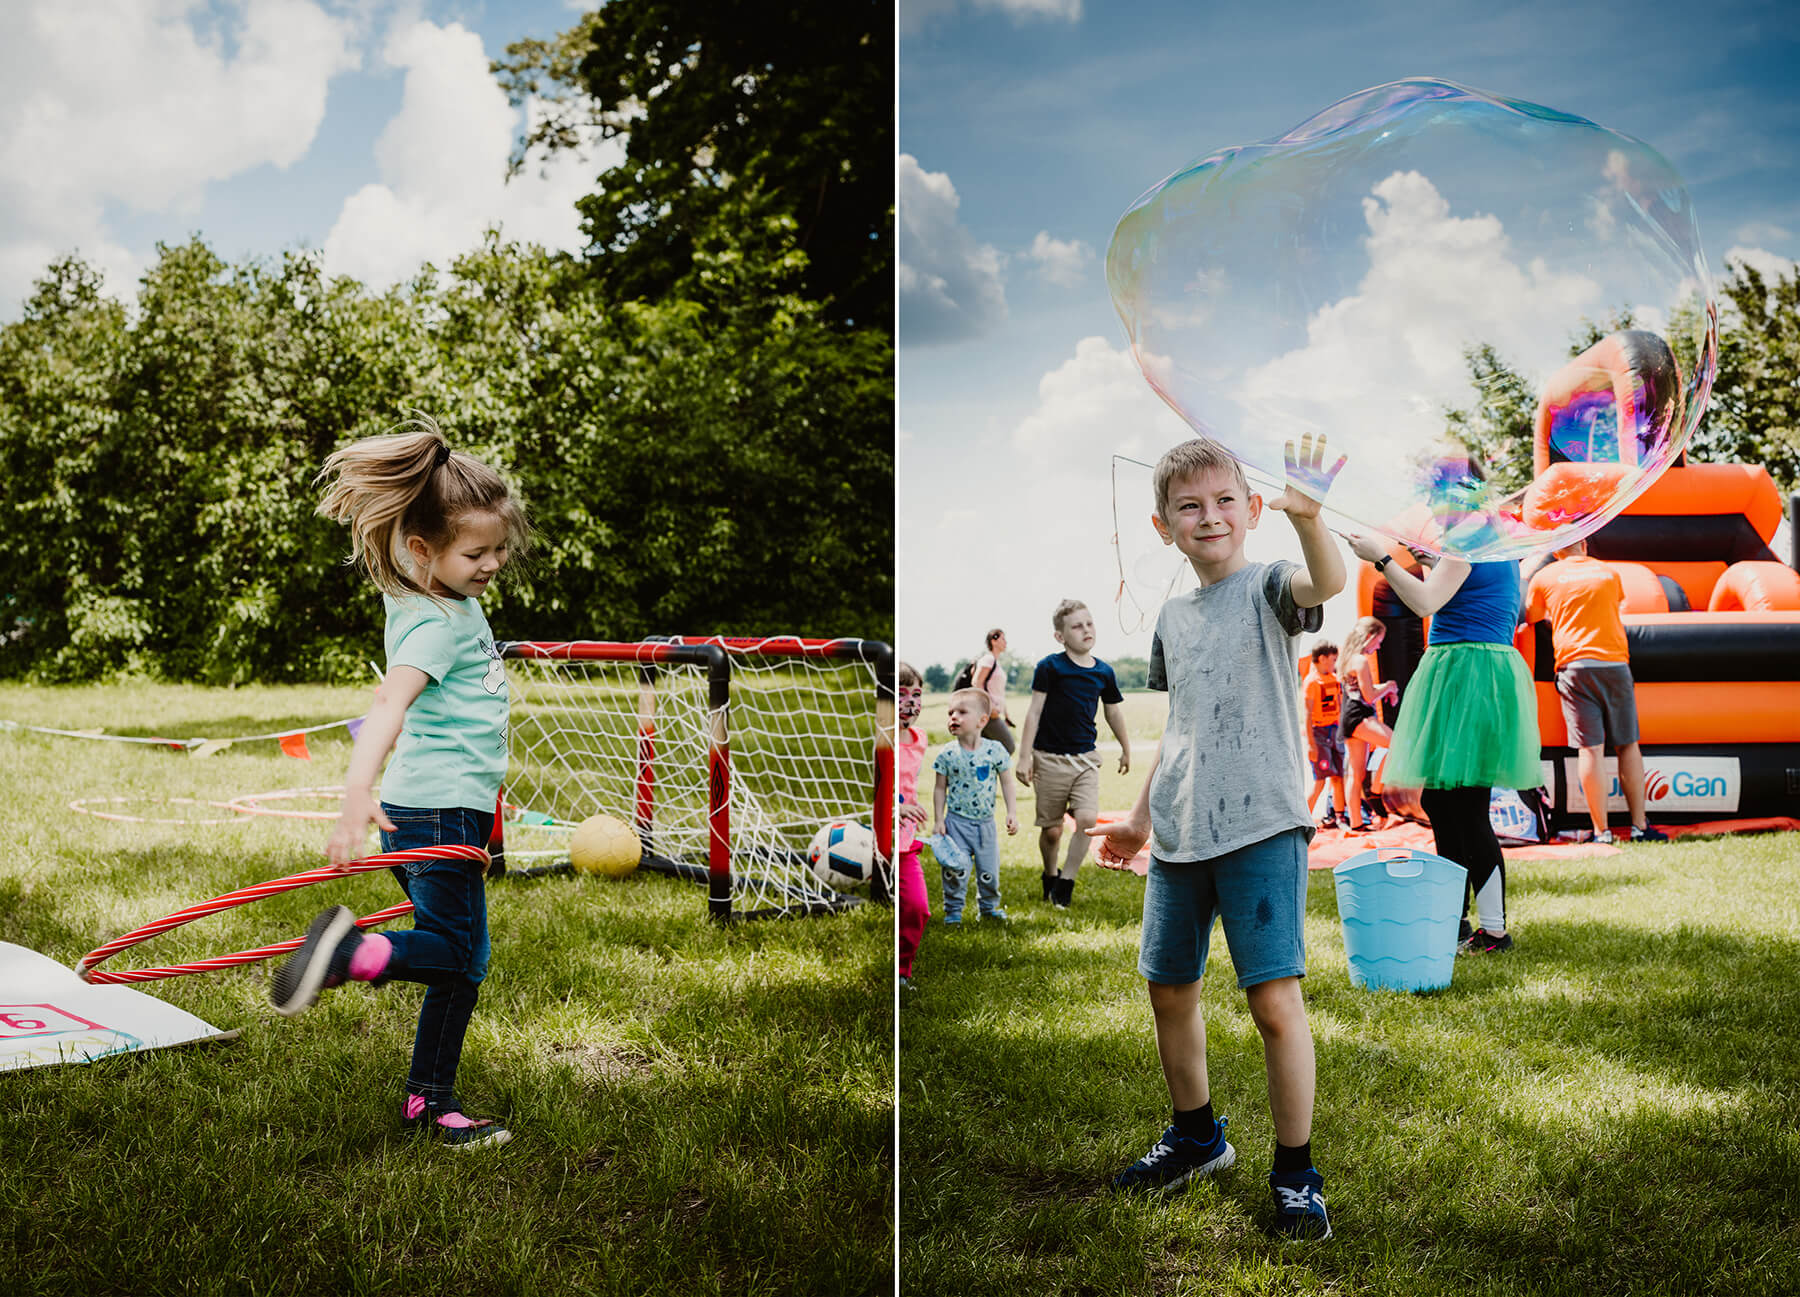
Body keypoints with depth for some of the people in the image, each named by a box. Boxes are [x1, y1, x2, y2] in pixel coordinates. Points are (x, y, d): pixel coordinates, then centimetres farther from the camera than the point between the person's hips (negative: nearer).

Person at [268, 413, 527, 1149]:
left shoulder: (456, 602, 13)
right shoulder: (435, 622, -18)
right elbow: (388, 702, -32)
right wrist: (357, 794, -46)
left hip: (452, 809, 9)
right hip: (437, 812, -9)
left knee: (458, 961, 10)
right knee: (457, 956, -11)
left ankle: (428, 1103, 15)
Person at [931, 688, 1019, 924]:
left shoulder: (995, 750, -8)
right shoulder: (948, 754, -8)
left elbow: (1006, 783, 2)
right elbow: (940, 789, 0)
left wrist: (1012, 813, -4)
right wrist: (938, 820, -2)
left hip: (985, 822, 1)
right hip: (957, 822, -1)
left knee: (989, 869, 10)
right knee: (955, 870, -3)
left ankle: (990, 906, 30)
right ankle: (953, 909, 14)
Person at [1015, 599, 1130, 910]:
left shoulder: (1104, 672, 3)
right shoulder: (1050, 668, -8)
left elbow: (1114, 712, 18)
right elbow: (1034, 713, -6)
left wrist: (1126, 750, 28)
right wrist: (1024, 757, -9)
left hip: (1086, 757, 3)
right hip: (1050, 758, -3)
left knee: (1087, 819, -17)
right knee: (1052, 830, 4)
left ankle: (1066, 881, -1)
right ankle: (1050, 877, 32)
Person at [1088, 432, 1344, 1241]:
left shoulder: (1267, 589, -4)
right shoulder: (1172, 618, 14)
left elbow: (1327, 582, -28)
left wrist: (1307, 518, -47)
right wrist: (1140, 817, 24)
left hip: (1262, 826, -6)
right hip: (1180, 835, 7)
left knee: (1275, 999, -11)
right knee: (1168, 988, 15)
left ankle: (1296, 1173, 3)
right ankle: (1195, 1137, 36)